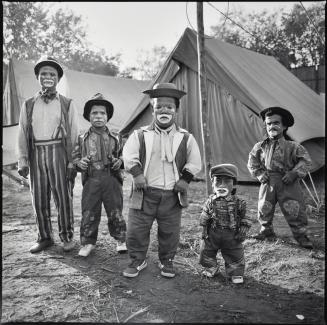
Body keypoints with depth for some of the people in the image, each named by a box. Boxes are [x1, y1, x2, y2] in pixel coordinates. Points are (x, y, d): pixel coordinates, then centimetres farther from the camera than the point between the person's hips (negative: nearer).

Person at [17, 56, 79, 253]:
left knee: (64, 197, 1)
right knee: (39, 199, 8)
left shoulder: (67, 104, 5)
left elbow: (74, 134, 2)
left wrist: (72, 163, -5)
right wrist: (22, 162, 3)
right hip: (36, 154, 3)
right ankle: (45, 237, 24)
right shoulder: (28, 105, 11)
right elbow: (22, 135, 11)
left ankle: (67, 237, 18)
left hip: (59, 153, -2)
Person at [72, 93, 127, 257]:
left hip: (112, 180, 0)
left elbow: (123, 154, 13)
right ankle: (88, 243, 23)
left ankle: (120, 240, 27)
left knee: (115, 212, 9)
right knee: (89, 214, 6)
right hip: (91, 180, 0)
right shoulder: (83, 138, 6)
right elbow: (75, 156, 11)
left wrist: (120, 161, -8)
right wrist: (79, 163, -10)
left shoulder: (114, 137, 6)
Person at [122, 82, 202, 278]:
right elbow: (129, 156, -1)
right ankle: (138, 260, 27)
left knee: (170, 231, 12)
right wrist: (137, 173, -12)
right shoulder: (141, 135, 1)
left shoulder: (185, 138, 3)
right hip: (145, 192, 0)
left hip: (172, 195, 1)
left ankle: (167, 261, 34)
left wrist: (185, 179, -3)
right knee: (137, 228, 5)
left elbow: (194, 163, 7)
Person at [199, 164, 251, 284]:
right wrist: (204, 230, 2)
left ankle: (236, 273, 30)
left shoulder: (238, 202, -8)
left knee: (235, 255, 6)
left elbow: (244, 218, 3)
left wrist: (244, 229, -4)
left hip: (231, 236, -1)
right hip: (212, 234, 1)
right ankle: (211, 268, 38)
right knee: (206, 252, 12)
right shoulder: (211, 201, -5)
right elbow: (204, 217, 4)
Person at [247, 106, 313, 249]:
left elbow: (305, 160, -2)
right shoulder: (260, 146, 3)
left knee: (294, 210, -2)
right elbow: (252, 163, 12)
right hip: (268, 183, 3)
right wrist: (260, 175, 0)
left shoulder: (292, 146, -3)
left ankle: (300, 235, 17)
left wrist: (294, 173, -12)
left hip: (288, 184, -2)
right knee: (264, 209, 10)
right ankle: (266, 231, 31)